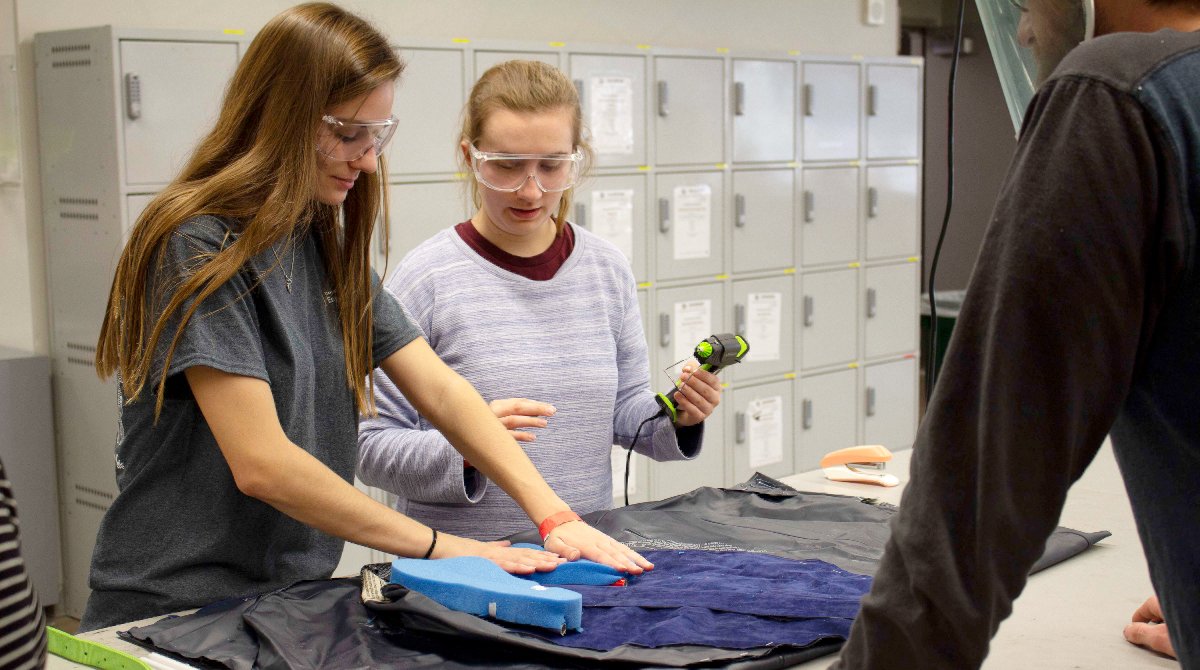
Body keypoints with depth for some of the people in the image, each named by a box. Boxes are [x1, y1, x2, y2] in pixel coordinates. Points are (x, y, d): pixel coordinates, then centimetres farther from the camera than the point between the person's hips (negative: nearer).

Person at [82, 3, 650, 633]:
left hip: (295, 598, 7)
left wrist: (554, 516, -9)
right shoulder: (198, 248, -15)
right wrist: (437, 546, -15)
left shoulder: (330, 248, 9)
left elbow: (440, 390, 2)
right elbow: (261, 464, -20)